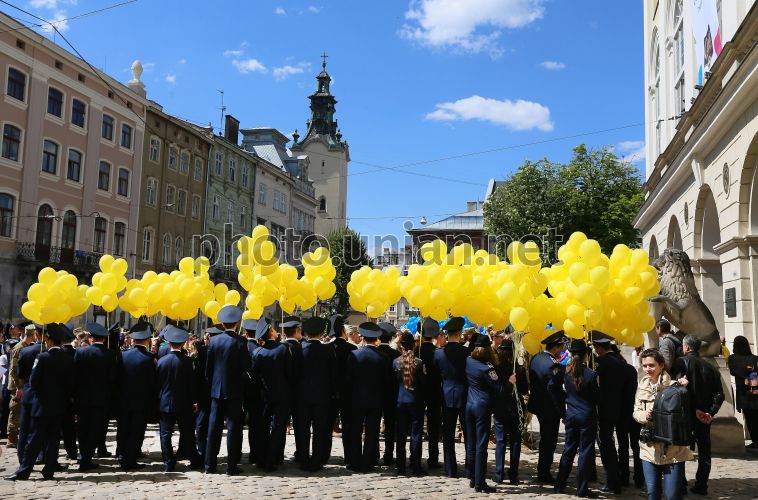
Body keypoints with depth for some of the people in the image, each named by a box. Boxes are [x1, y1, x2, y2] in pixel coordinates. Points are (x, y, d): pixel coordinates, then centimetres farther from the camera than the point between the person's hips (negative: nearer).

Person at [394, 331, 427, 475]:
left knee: (401, 434, 10)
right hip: (416, 401, -2)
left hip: (400, 401, 2)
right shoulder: (419, 362, -12)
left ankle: (401, 467, 13)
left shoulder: (395, 362, -6)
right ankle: (416, 467, 6)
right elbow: (424, 382, -5)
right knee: (416, 434, 5)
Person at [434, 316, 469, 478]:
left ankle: (451, 469, 11)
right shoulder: (467, 352, -13)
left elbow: (435, 373, 5)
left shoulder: (438, 353, -6)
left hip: (447, 397, 2)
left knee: (448, 436, 8)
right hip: (465, 396, -2)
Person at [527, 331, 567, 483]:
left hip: (538, 406, 9)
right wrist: (560, 409, -17)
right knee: (550, 441, 3)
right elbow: (554, 389, -24)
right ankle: (544, 473, 11)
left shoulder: (536, 358, 4)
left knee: (545, 439, 20)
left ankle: (542, 471, 29)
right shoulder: (553, 364, -23)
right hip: (551, 408, -9)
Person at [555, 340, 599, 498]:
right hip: (587, 416, -4)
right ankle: (582, 489, 10)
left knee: (569, 449, 15)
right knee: (585, 452, 5)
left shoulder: (566, 372, -4)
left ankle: (560, 485, 20)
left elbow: (563, 392, 4)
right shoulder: (591, 374, -15)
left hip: (571, 415, 4)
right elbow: (597, 398, -7)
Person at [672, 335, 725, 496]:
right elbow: (719, 394, 0)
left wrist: (695, 409, -13)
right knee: (704, 450, 13)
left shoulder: (681, 362, -8)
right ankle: (701, 486, 15)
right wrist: (711, 413, -5)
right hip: (705, 417, 4)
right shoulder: (710, 367, 7)